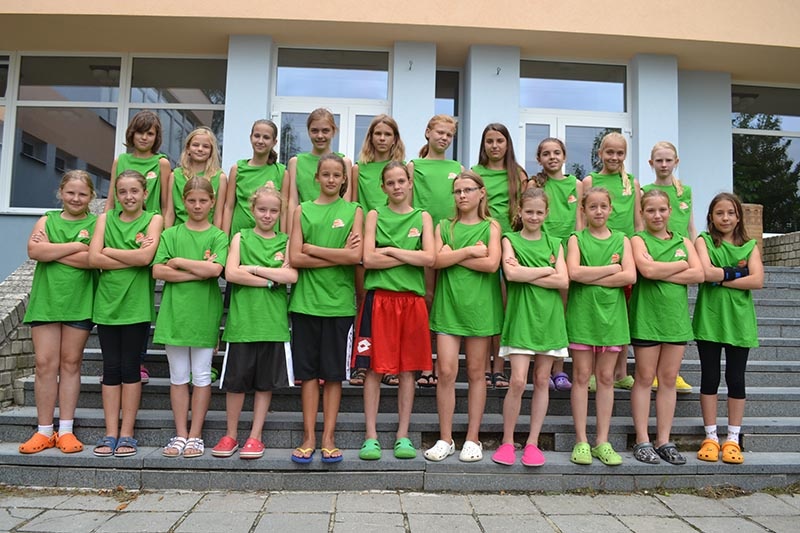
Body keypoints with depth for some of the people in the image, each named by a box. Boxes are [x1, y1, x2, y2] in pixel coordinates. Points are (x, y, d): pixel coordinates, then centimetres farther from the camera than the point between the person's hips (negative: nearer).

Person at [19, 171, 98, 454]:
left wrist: (51, 251, -9)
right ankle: (44, 431, 11)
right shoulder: (47, 220, 11)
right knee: (45, 363, 2)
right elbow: (34, 250, -8)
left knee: (70, 363, 5)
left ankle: (65, 430, 12)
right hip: (46, 300, 2)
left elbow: (93, 259, -15)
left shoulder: (96, 224, 3)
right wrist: (75, 246, -11)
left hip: (79, 302, -2)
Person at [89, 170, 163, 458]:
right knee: (111, 368, 6)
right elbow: (93, 258, -5)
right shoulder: (105, 219, 9)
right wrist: (132, 259, -11)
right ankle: (111, 433, 13)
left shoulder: (153, 219, 1)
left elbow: (145, 256, -15)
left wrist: (108, 251, -5)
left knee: (130, 367, 3)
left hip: (136, 304, -2)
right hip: (107, 301, 3)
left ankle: (127, 433, 12)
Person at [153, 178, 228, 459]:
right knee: (178, 377, 8)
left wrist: (179, 261, -7)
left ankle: (195, 435, 15)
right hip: (175, 311, 2)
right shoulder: (170, 234, 8)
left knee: (202, 376, 5)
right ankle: (180, 435, 18)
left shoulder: (218, 236, 3)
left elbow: (215, 269, -14)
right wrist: (198, 273, -12)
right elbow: (158, 270, -4)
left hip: (204, 313, -2)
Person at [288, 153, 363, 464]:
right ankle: (309, 437, 14)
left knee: (334, 372, 5)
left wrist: (312, 248, -5)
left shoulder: (353, 211, 7)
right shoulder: (302, 210, 9)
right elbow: (295, 258, -2)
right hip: (306, 300, 1)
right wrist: (338, 257, -8)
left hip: (339, 301, -1)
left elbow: (355, 256, -7)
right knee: (308, 370, 5)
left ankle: (328, 438, 14)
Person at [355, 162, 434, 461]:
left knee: (408, 369, 5)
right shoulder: (375, 216, 8)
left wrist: (389, 250, -6)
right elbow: (369, 259, -6)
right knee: (375, 368, 0)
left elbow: (429, 259, -4)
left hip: (412, 300, 1)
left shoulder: (422, 217, 11)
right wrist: (411, 255, -7)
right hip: (379, 299, -1)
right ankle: (371, 436, 10)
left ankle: (403, 435, 15)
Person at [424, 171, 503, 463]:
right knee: (446, 372, -3)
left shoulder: (491, 227, 6)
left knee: (476, 372, 6)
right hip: (448, 304, 1)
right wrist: (470, 251, -11)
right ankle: (445, 439, 10)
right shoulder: (444, 226, 10)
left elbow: (492, 264, -11)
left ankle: (473, 439, 16)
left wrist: (452, 256, -8)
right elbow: (436, 260, -6)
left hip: (479, 305, -1)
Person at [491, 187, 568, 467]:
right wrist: (546, 270, -7)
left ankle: (532, 442, 17)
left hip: (549, 316, 3)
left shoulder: (554, 243, 11)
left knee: (542, 381, 6)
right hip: (520, 316, -3)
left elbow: (563, 282, -3)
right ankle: (507, 441, 8)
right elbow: (511, 273, -15)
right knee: (518, 381, -8)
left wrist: (526, 274, -10)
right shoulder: (510, 240, 4)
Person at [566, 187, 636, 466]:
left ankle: (602, 441, 15)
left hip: (611, 314, 2)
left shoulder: (622, 240, 9)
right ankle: (581, 441, 9)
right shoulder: (576, 239, 4)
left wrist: (591, 278, -12)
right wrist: (612, 268, -10)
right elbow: (574, 272, -14)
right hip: (582, 313, -2)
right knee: (582, 376, 2)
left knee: (606, 377, 7)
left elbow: (630, 276, -7)